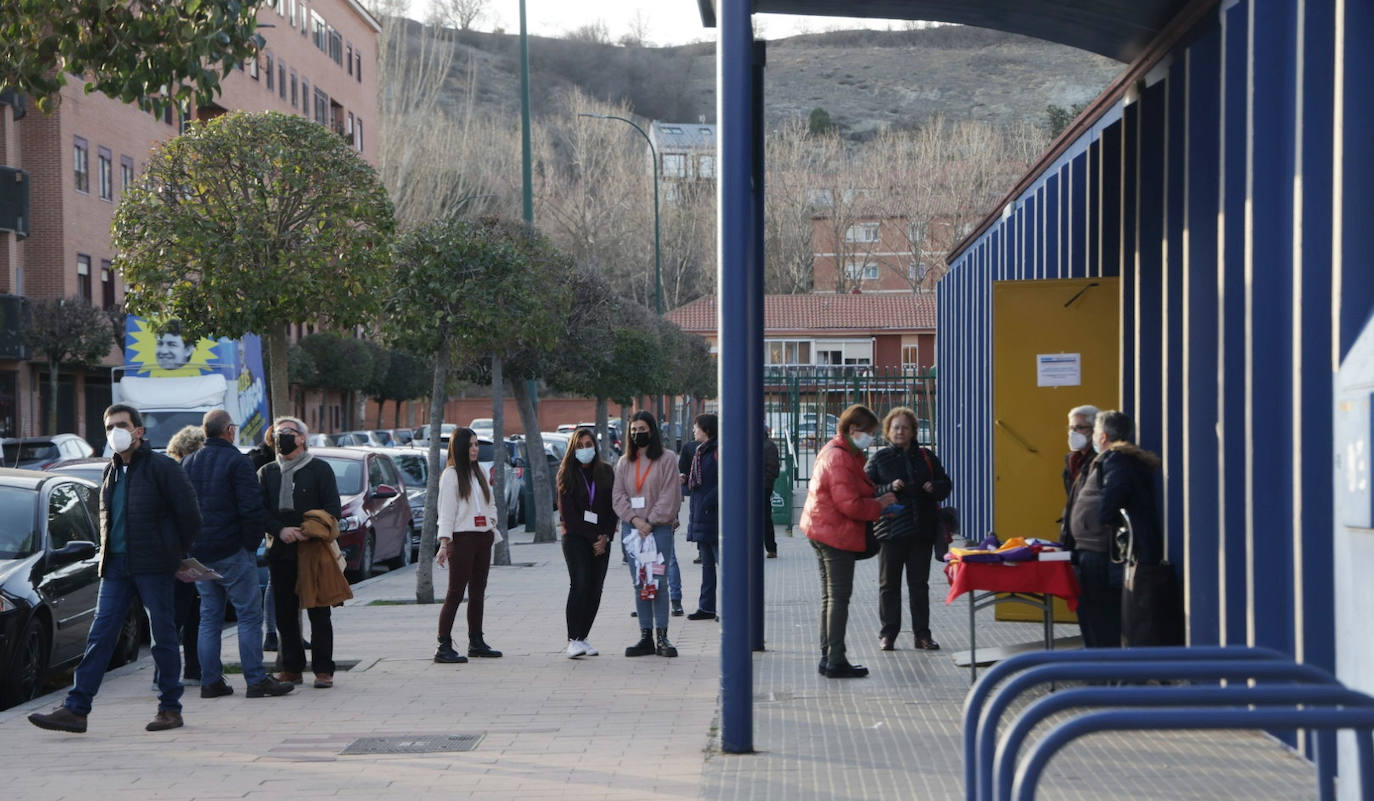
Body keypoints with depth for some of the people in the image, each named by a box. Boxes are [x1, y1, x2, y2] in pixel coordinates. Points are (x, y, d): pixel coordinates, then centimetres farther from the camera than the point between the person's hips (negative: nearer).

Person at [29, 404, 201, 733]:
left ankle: (170, 709, 11)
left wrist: (177, 553, 1)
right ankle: (75, 709, -1)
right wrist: (107, 552, 15)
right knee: (100, 635, 1)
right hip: (116, 565, 6)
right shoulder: (111, 472, 14)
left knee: (163, 636, 2)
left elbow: (190, 514, -6)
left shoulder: (162, 467, -7)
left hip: (154, 566, -6)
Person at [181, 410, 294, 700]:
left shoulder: (187, 464, 11)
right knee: (249, 615, -2)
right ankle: (256, 680, -5)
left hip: (198, 553, 7)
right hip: (232, 552, -6)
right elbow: (251, 509, -15)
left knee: (209, 616, 11)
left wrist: (190, 545, 18)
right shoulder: (237, 462, -9)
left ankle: (210, 681, 10)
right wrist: (252, 544, -5)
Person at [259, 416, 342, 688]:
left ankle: (323, 670, 2)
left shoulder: (319, 469, 4)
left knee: (318, 612, -1)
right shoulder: (267, 473, 13)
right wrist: (280, 530, -13)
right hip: (280, 553, 3)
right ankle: (291, 668, 14)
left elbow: (333, 509, -2)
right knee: (285, 613, 5)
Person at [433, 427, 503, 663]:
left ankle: (476, 642, 18)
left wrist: (491, 520, 9)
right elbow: (446, 510, -11)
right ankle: (443, 646, -10)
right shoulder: (451, 475, -6)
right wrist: (444, 543, -17)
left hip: (483, 538, 7)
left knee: (478, 591, 11)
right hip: (462, 538, -7)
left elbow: (491, 502, 26)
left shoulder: (478, 473, 17)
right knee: (456, 592, -9)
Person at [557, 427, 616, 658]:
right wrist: (592, 538, -8)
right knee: (580, 584, -15)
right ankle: (573, 640, -16)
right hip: (575, 538, -4)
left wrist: (606, 536, -5)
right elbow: (568, 513, -5)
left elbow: (613, 508, 8)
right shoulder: (567, 475, 0)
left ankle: (583, 637, 8)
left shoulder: (606, 472, 8)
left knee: (595, 589, 0)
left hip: (602, 540, 4)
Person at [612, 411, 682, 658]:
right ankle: (646, 637, 8)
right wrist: (635, 519, -8)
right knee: (639, 584, 4)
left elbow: (669, 495, -6)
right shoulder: (624, 463, 13)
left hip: (659, 527, -4)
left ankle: (662, 637, -2)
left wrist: (651, 522, -11)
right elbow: (618, 495, 7)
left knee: (657, 582, -7)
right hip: (632, 528, 4)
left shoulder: (667, 459, 0)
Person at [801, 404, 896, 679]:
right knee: (839, 596, -6)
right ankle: (836, 661, -3)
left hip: (821, 531, 11)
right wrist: (879, 504, -10)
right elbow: (850, 504, -24)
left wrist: (875, 501, 8)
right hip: (837, 534, -11)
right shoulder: (840, 459, -19)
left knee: (830, 595, 15)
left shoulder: (832, 451, 15)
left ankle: (828, 657, 21)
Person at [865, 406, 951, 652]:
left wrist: (934, 487, -5)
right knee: (889, 584, 3)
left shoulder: (926, 457, 12)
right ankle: (888, 634, 10)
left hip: (922, 530, 2)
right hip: (890, 529, -2)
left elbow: (945, 484, 17)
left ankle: (922, 634, 11)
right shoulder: (879, 459, 4)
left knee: (920, 584, 6)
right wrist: (889, 489, -17)